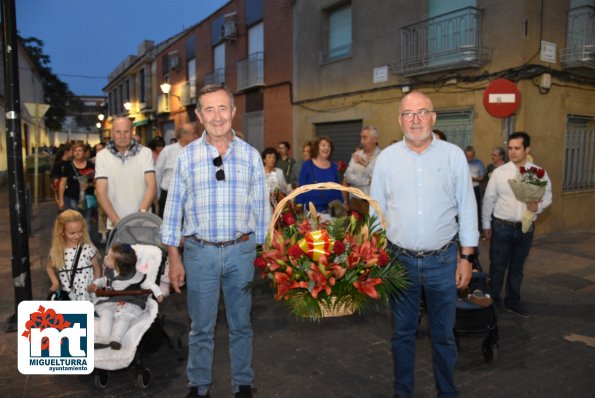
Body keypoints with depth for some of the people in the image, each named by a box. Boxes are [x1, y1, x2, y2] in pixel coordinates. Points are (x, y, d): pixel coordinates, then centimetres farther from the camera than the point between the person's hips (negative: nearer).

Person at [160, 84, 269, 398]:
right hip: (200, 251, 0)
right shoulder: (186, 156, 0)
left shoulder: (250, 155, 1)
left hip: (241, 251, 1)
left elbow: (261, 207, 4)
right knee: (201, 326, 13)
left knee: (241, 324, 15)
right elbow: (173, 209, 2)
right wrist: (173, 258, 0)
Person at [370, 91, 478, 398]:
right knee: (402, 332, 15)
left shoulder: (453, 155, -2)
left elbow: (467, 209, 1)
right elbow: (376, 210, 4)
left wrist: (466, 257, -1)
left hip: (443, 260, -1)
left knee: (443, 334, 13)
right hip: (399, 260, 1)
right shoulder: (387, 157, 0)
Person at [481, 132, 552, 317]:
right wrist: (486, 225, 2)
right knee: (497, 266, 6)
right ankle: (493, 300, 22)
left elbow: (547, 196, 8)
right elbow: (488, 199, 0)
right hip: (501, 226, -2)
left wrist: (538, 206, -15)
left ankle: (513, 301, 31)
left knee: (517, 267, 16)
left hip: (526, 227, 2)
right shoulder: (499, 172, -5)